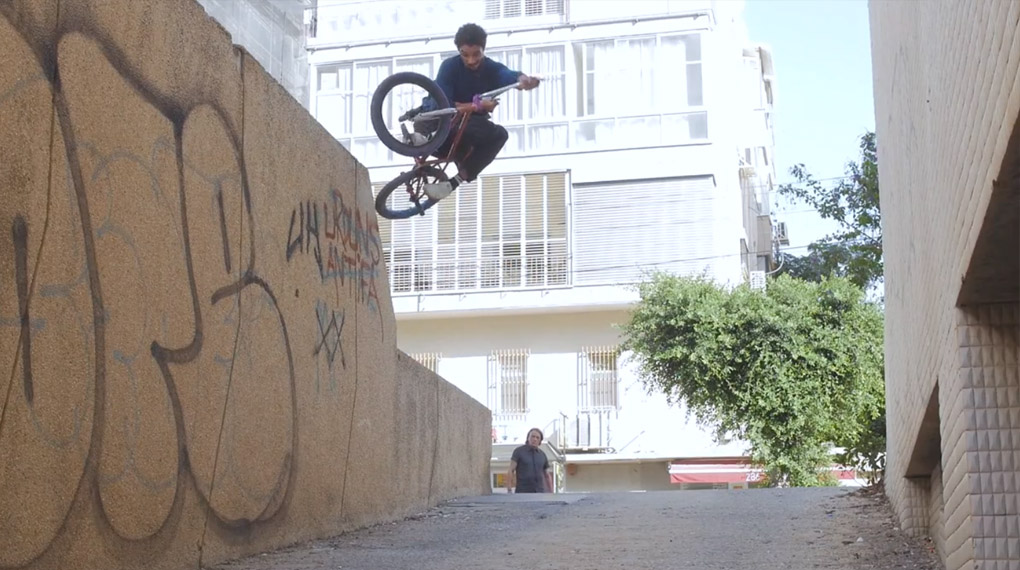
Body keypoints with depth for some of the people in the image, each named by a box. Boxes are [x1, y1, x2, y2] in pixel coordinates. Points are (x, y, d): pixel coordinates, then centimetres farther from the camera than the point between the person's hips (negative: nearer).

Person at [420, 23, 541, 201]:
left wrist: (523, 79, -61)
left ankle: (454, 182, -26)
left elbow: (509, 75, -35)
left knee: (499, 134, -27)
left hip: (472, 126, 5)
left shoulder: (492, 68, -9)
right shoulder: (450, 66, -17)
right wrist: (477, 106, -37)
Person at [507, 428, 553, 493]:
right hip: (523, 492, -4)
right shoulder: (519, 451, -1)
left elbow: (547, 476, 18)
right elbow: (510, 471, -6)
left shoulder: (542, 455, 12)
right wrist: (509, 491, -15)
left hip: (539, 493, 4)